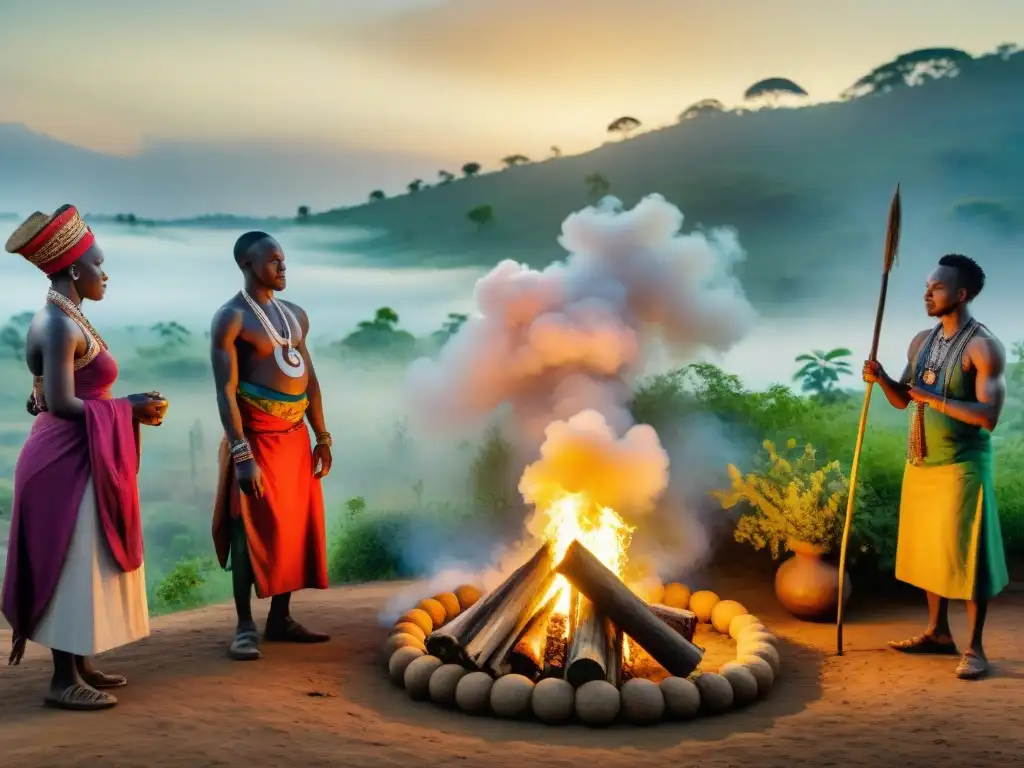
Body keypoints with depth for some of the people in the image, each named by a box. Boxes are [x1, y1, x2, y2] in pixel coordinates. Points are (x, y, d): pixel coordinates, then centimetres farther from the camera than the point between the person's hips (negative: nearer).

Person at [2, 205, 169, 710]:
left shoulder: (65, 321, 13)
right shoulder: (58, 325, -18)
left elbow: (78, 392, 11)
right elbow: (63, 404, -23)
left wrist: (128, 405, 2)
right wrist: (129, 409, -15)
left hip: (77, 455, 10)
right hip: (67, 459, -10)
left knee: (83, 563, 15)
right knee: (71, 564, -3)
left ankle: (79, 665, 26)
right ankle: (64, 680, 6)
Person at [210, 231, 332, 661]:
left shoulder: (296, 315, 13)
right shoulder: (231, 318, -10)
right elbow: (226, 391, -16)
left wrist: (322, 437, 12)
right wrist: (241, 454, -23)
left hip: (296, 436, 7)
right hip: (257, 435, -7)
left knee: (295, 527, 10)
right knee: (251, 529, -3)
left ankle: (280, 619, 21)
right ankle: (245, 627, 5)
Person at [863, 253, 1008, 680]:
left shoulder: (983, 347, -14)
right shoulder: (922, 341, 9)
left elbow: (988, 416, -22)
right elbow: (903, 400, 15)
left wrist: (936, 399, -25)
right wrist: (881, 379, -4)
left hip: (962, 466, -7)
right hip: (920, 463, 8)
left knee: (967, 555, -1)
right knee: (929, 549, 14)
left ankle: (974, 648, 9)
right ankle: (938, 632, 27)